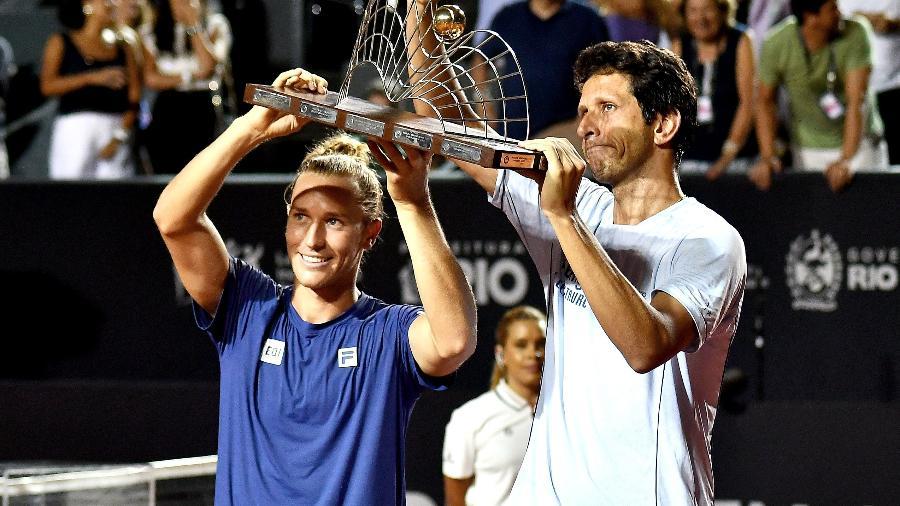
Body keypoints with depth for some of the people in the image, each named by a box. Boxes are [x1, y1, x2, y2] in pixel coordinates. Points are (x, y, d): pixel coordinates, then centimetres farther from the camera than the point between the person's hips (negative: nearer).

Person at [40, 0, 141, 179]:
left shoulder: (122, 50, 15)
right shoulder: (61, 42, 10)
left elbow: (134, 98, 8)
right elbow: (48, 86, -3)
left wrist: (119, 137, -7)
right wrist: (93, 78, -12)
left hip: (115, 128, 2)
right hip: (75, 127, -2)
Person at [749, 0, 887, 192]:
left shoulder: (854, 35, -21)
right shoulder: (775, 45, -17)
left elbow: (856, 102, -24)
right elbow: (766, 102, -3)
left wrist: (846, 160, -33)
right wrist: (767, 158, -12)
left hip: (857, 142, -1)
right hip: (807, 150, 1)